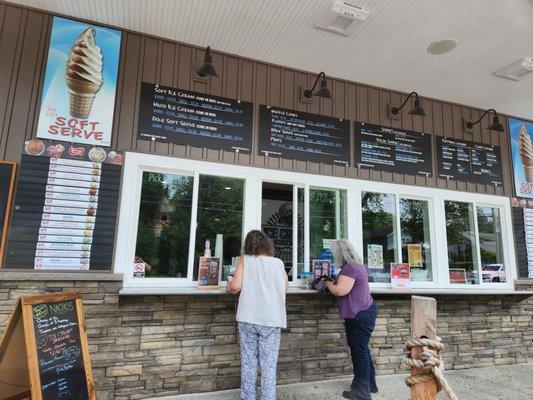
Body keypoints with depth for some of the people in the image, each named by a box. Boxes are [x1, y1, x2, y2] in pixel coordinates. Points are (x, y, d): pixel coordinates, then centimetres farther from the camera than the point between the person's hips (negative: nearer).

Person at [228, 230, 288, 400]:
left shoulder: (244, 260, 2)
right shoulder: (278, 263, 6)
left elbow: (236, 286, -8)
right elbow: (285, 288, 12)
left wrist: (229, 286, 13)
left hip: (248, 319, 0)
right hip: (272, 321, 0)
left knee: (248, 362, 12)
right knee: (269, 364, 7)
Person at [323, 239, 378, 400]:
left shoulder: (350, 268, -20)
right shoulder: (356, 265, 14)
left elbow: (340, 291, -25)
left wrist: (328, 283, -9)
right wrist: (334, 281, 10)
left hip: (360, 315, -11)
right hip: (365, 311, 11)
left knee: (359, 351, -1)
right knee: (361, 349, 20)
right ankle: (369, 384, 33)